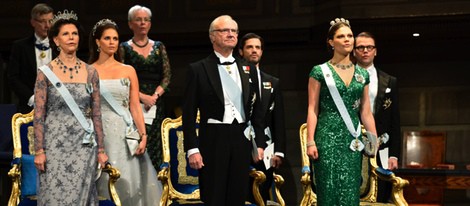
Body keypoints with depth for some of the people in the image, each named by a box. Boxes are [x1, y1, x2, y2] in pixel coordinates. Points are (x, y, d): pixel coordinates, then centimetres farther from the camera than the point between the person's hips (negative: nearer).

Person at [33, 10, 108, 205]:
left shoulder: (90, 72, 5)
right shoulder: (45, 72, -2)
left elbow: (96, 114, 8)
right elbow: (38, 115, -3)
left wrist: (101, 149, 5)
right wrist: (39, 151, -9)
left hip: (84, 145, 2)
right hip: (55, 144, -2)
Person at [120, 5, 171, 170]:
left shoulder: (159, 47, 14)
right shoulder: (124, 48, 6)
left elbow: (167, 76, 7)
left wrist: (155, 96, -9)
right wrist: (142, 97, -13)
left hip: (156, 105, 3)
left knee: (155, 150, -2)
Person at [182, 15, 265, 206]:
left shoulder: (249, 70, 12)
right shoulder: (198, 69, -1)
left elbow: (256, 110, 14)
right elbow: (189, 113, -3)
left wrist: (259, 143, 8)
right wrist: (192, 149, -10)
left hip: (242, 140, 4)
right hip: (213, 140, -4)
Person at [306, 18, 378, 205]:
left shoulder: (362, 74, 12)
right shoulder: (320, 71, 0)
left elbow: (366, 112, 13)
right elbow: (312, 109, -3)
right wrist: (310, 141, -11)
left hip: (352, 140, 4)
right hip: (328, 138, -3)